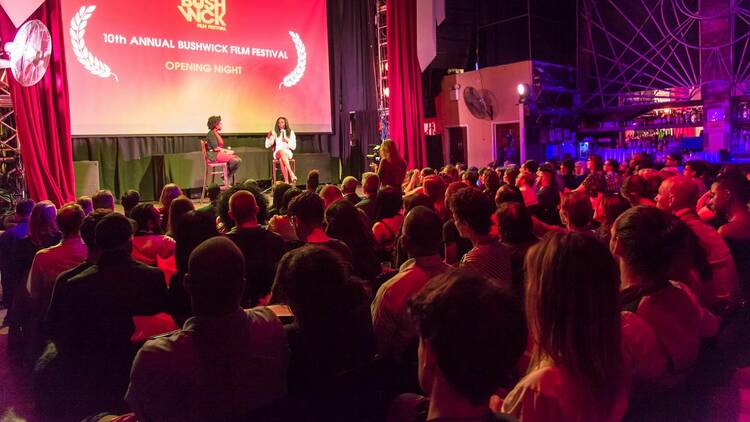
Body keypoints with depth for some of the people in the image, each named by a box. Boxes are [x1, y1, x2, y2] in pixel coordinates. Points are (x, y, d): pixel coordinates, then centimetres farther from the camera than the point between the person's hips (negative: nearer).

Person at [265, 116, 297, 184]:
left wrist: (287, 141, -13)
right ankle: (291, 173, -50)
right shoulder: (274, 133, 11)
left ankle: (286, 181, -47)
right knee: (281, 151, -38)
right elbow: (267, 145, 5)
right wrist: (268, 136, -11)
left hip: (288, 153, 0)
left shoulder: (291, 133, 8)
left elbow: (294, 147, 4)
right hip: (277, 153, 0)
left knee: (281, 159, -37)